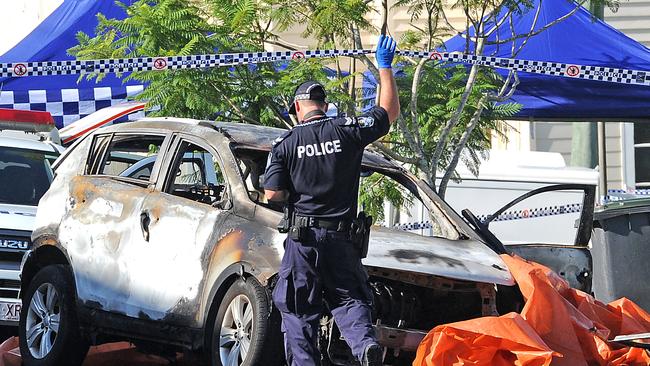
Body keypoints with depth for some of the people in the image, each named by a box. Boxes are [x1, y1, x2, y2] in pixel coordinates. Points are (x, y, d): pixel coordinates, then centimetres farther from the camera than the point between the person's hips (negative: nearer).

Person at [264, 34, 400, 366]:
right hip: (340, 237, 2)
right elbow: (389, 112, 13)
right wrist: (385, 68, 19)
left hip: (302, 237, -2)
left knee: (297, 309, 6)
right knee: (348, 297, 11)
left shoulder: (286, 144, -2)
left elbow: (272, 194, -7)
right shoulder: (348, 131, 0)